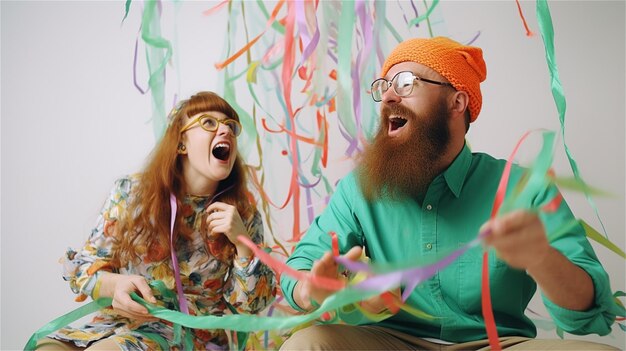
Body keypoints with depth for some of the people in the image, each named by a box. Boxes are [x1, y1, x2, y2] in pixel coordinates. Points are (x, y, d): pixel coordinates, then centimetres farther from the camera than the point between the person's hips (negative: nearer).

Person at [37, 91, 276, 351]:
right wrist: (115, 284, -22)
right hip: (118, 321, 2)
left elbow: (251, 304, -1)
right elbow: (83, 267, 2)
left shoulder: (243, 214, -1)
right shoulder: (130, 192, -2)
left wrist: (241, 240, -17)